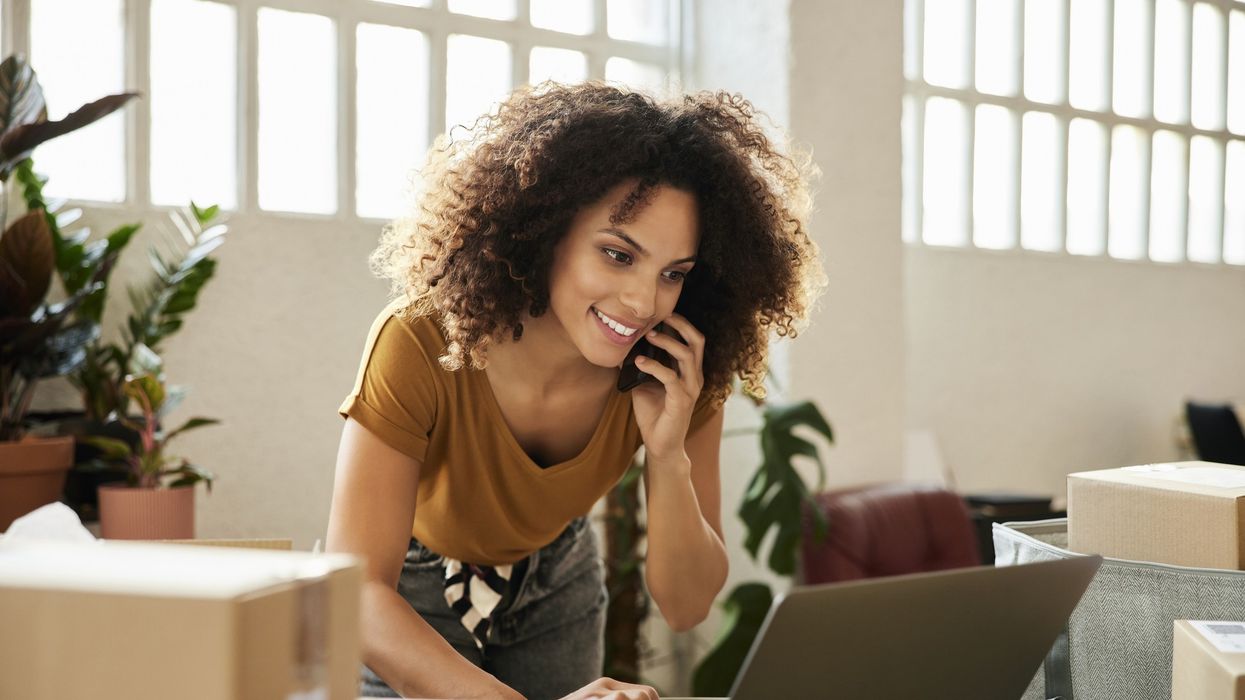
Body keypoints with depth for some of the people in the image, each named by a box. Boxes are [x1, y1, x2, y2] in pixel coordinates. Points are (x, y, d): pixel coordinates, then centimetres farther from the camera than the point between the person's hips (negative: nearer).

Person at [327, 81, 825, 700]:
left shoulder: (679, 376, -23)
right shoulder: (421, 347, -35)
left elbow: (686, 607, -18)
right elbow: (354, 594, -40)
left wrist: (668, 456, -35)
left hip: (553, 591, 3)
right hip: (410, 599, -3)